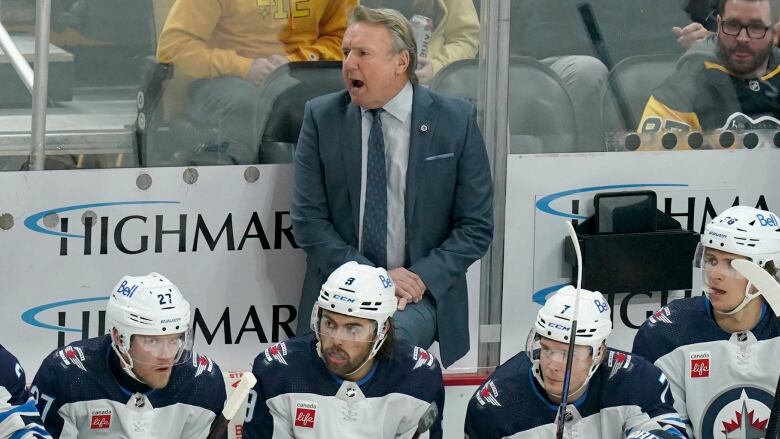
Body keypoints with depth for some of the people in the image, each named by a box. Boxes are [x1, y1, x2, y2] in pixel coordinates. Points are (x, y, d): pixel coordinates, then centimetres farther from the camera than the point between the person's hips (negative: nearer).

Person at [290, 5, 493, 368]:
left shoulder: (455, 121, 1)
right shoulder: (322, 118, 3)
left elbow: (476, 227, 3)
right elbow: (308, 220, 0)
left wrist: (422, 277, -12)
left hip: (422, 294, -1)